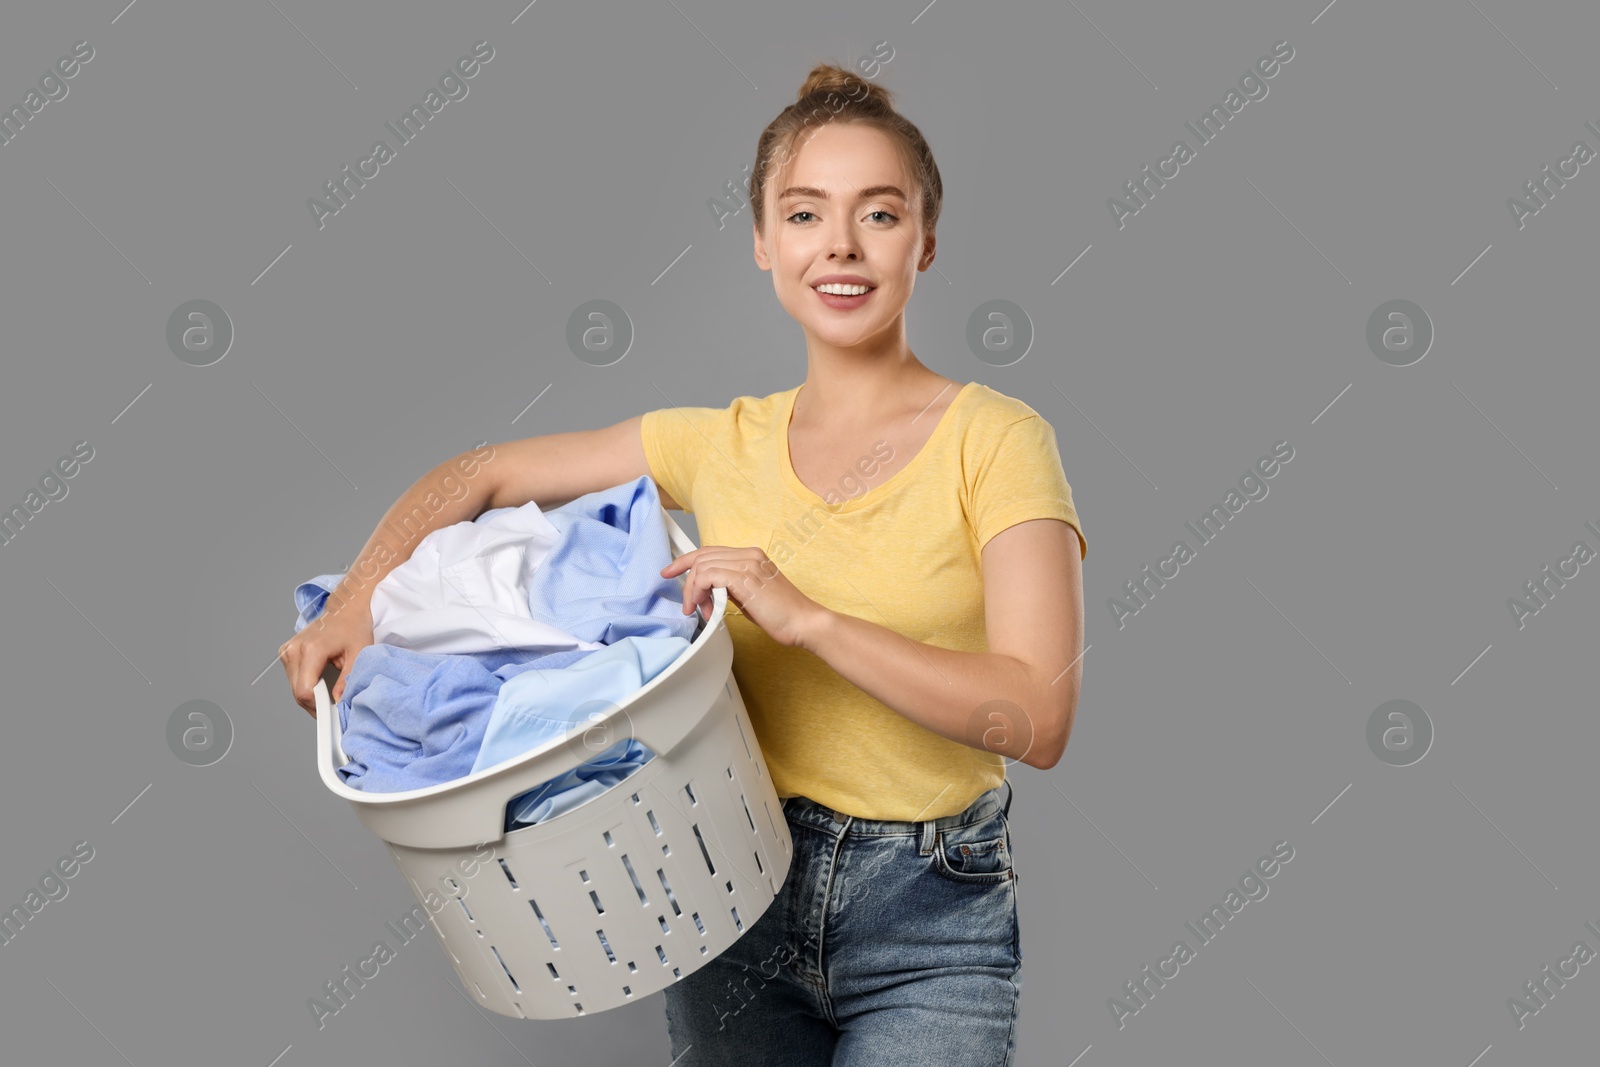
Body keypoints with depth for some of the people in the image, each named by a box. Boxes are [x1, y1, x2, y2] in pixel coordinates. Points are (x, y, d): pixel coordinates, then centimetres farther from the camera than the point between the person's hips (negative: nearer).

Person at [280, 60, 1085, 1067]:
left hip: (929, 922, -3)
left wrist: (807, 616, -25)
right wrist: (361, 599, -3)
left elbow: (1038, 718, -19)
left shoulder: (993, 439, -9)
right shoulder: (723, 446, 3)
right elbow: (484, 476, 13)